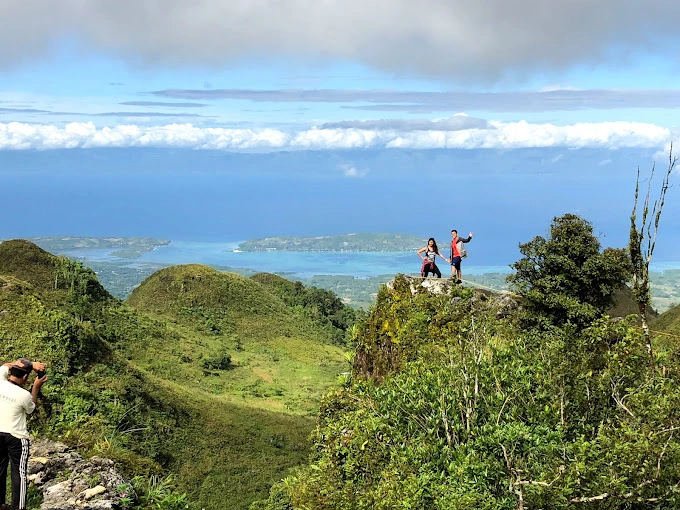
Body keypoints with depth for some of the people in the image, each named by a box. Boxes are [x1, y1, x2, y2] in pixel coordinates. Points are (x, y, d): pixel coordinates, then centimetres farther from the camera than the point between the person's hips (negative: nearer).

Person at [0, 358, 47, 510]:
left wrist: (31, 364, 4)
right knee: (19, 473, 4)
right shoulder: (24, 395, -20)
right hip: (16, 438, -5)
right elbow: (30, 409, 4)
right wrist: (36, 387, 3)